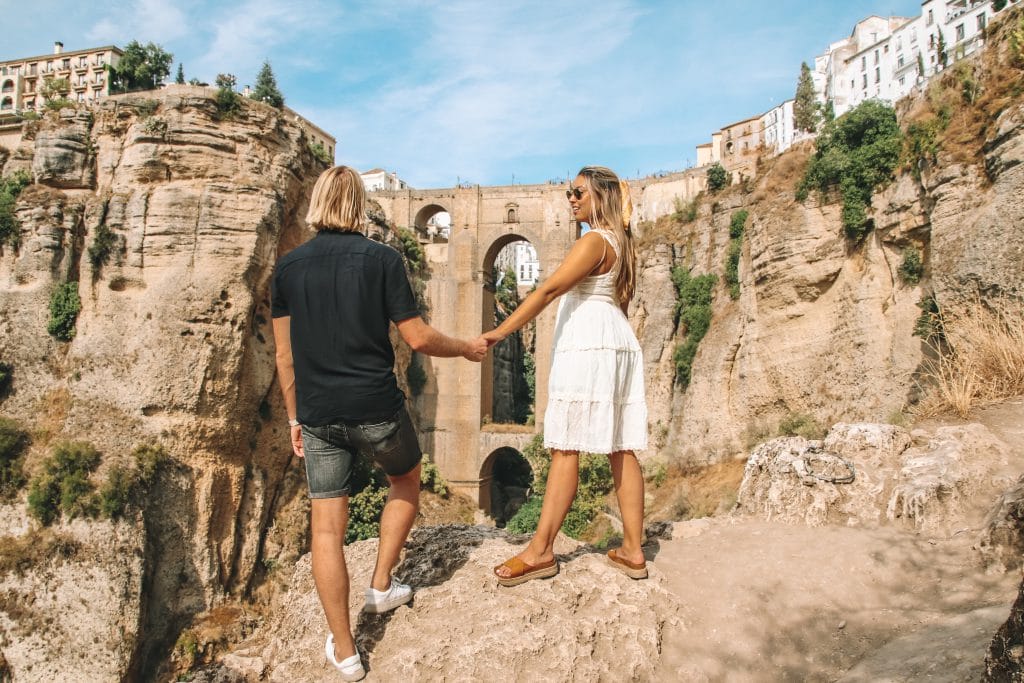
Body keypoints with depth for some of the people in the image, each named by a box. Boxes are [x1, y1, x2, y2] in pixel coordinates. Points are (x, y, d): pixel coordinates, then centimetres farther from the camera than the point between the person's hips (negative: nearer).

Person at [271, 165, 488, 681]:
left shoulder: (288, 266, 3)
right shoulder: (382, 259, -6)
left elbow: (285, 353, 5)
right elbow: (417, 339, -6)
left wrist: (294, 416, 15)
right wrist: (466, 348, 11)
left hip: (318, 415, 3)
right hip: (376, 409, -2)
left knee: (327, 525, 8)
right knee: (406, 482, 26)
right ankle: (381, 586, 29)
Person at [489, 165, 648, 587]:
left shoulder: (594, 240, -10)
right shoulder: (618, 242, 19)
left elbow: (548, 290, -19)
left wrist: (499, 333, -22)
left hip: (587, 348, -10)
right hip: (618, 346, 10)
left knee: (565, 448, -7)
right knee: (621, 449, 7)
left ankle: (540, 552, -2)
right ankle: (633, 551, 12)